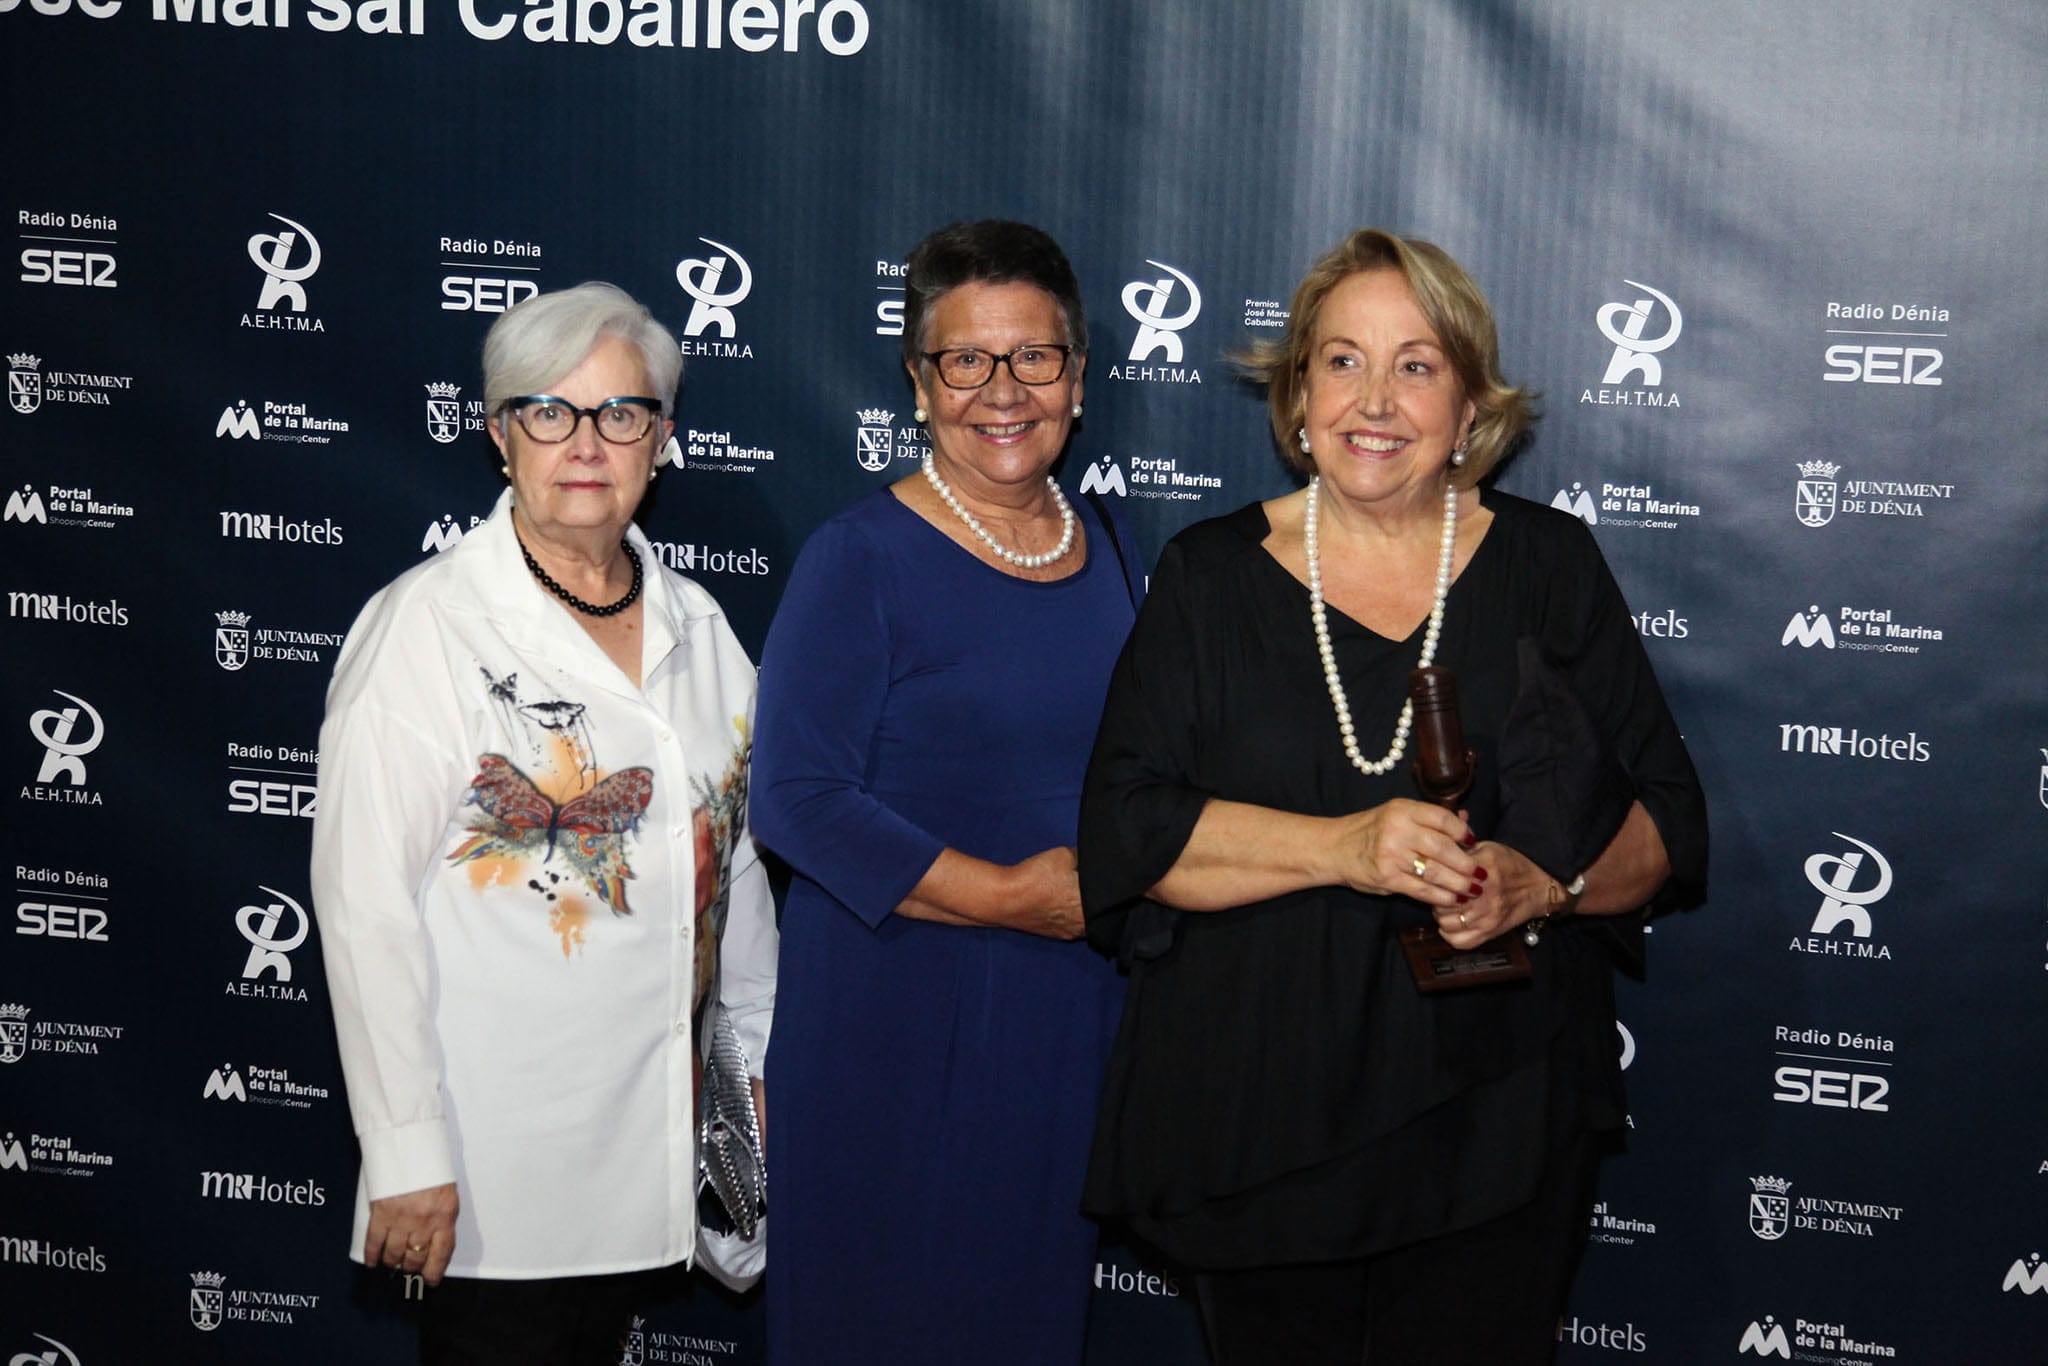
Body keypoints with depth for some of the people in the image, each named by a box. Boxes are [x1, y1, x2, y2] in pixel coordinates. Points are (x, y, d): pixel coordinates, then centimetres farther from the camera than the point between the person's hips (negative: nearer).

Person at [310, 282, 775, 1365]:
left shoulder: (695, 624, 8)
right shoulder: (424, 626, -11)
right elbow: (365, 902, -15)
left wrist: (759, 1056, 18)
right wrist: (406, 1152, -17)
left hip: (653, 1133, 6)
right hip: (494, 1154, -6)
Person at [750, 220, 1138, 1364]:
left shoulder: (1107, 548, 9)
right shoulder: (863, 559, -11)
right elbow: (799, 797, -17)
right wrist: (1006, 896, -19)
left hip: (1076, 1007, 6)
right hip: (896, 1015, -6)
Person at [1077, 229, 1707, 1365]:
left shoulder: (1548, 568, 3)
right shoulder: (1210, 576, 1)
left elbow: (1669, 825, 4)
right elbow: (1127, 827, -7)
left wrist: (1542, 883, -17)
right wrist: (1344, 848, -20)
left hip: (1494, 1129, 1)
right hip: (1258, 1129, 0)